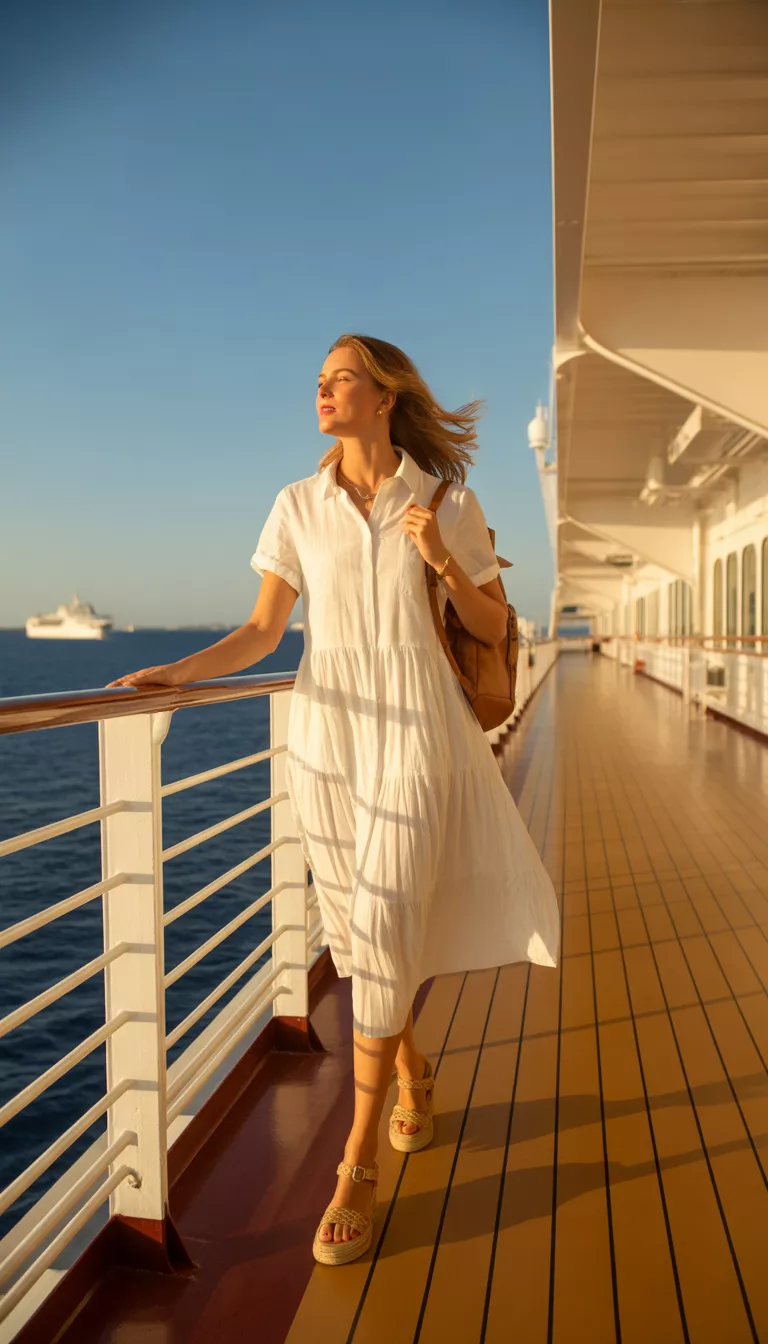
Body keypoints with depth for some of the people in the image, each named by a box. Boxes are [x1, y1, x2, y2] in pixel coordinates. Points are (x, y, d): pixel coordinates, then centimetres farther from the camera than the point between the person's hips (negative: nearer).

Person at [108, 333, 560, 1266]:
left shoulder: (450, 503, -1)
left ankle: (357, 1166, 9)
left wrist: (441, 560, -12)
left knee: (379, 940, -7)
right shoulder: (298, 506, 5)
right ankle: (413, 1072, 40)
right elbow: (261, 634, 6)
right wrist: (178, 672, -10)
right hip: (326, 736, 3)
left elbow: (493, 630, 5)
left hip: (415, 741, -3)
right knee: (352, 935, 11)